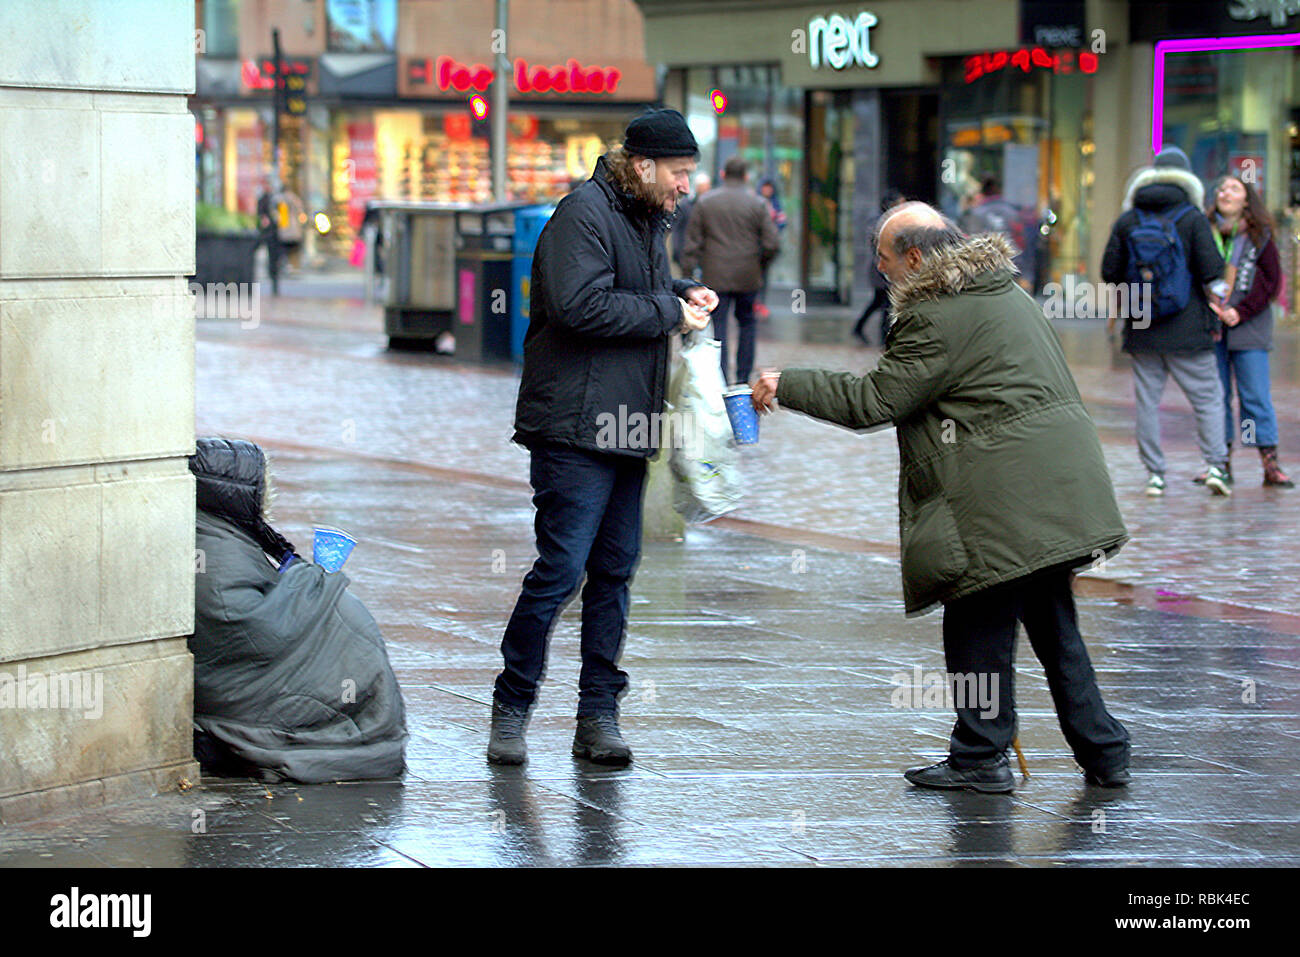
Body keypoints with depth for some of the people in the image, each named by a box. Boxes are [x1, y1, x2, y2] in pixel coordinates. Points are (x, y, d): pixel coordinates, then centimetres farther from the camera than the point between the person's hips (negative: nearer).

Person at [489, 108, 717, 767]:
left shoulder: (647, 218, 19)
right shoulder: (585, 213, -11)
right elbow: (581, 304, -23)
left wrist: (683, 291, 13)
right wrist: (669, 312, -14)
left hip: (628, 428, 9)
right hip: (575, 426, -9)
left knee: (615, 569, 8)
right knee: (560, 570, -9)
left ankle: (598, 714, 13)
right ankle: (511, 708, 2)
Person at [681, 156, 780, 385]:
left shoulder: (705, 203, 1)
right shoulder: (757, 204, -1)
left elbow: (693, 242, 1)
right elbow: (772, 244, -3)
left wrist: (689, 272, 5)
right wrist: (759, 263, 14)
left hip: (716, 277, 0)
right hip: (747, 277, 0)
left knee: (718, 326, -1)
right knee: (747, 323, 14)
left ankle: (720, 381, -8)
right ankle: (743, 378, 13)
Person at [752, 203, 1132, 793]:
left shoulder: (935, 319, -13)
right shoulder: (1004, 291, 17)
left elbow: (872, 402, -11)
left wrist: (787, 386, -2)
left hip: (1006, 498, -10)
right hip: (1058, 491, 10)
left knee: (977, 627, 1)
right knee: (1052, 625, 14)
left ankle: (981, 757, 8)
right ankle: (1103, 752, 17)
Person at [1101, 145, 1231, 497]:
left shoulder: (1127, 220, 2)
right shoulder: (1192, 217, -7)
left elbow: (1110, 272, 3)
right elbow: (1211, 270, -12)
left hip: (1141, 332, 2)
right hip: (1187, 331, -2)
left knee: (1147, 400, 7)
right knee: (1208, 397, 6)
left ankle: (1154, 474, 6)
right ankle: (1215, 465, -4)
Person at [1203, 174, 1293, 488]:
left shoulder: (1259, 236, 4)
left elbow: (1272, 280, 1)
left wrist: (1240, 312, -10)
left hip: (1248, 326, -1)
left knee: (1256, 395, -2)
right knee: (1215, 395, 4)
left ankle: (1270, 464, 0)